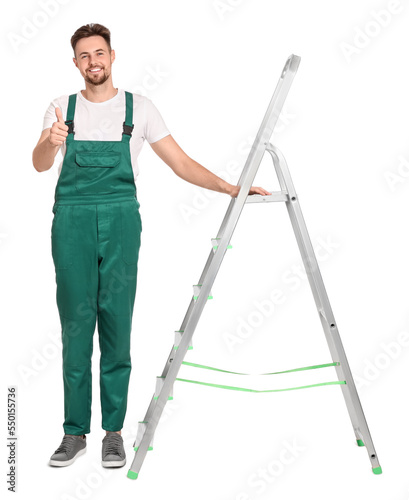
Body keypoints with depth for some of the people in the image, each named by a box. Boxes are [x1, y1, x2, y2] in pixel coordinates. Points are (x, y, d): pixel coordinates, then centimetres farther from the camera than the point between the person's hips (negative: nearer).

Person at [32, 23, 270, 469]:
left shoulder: (139, 108, 7)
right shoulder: (61, 108, 9)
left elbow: (181, 163, 6)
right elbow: (40, 164, -4)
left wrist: (230, 188, -6)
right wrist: (51, 142, -27)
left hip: (120, 219, -1)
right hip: (71, 220, 1)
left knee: (117, 325, 0)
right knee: (75, 326, 2)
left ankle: (114, 431, 11)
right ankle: (75, 432, 12)